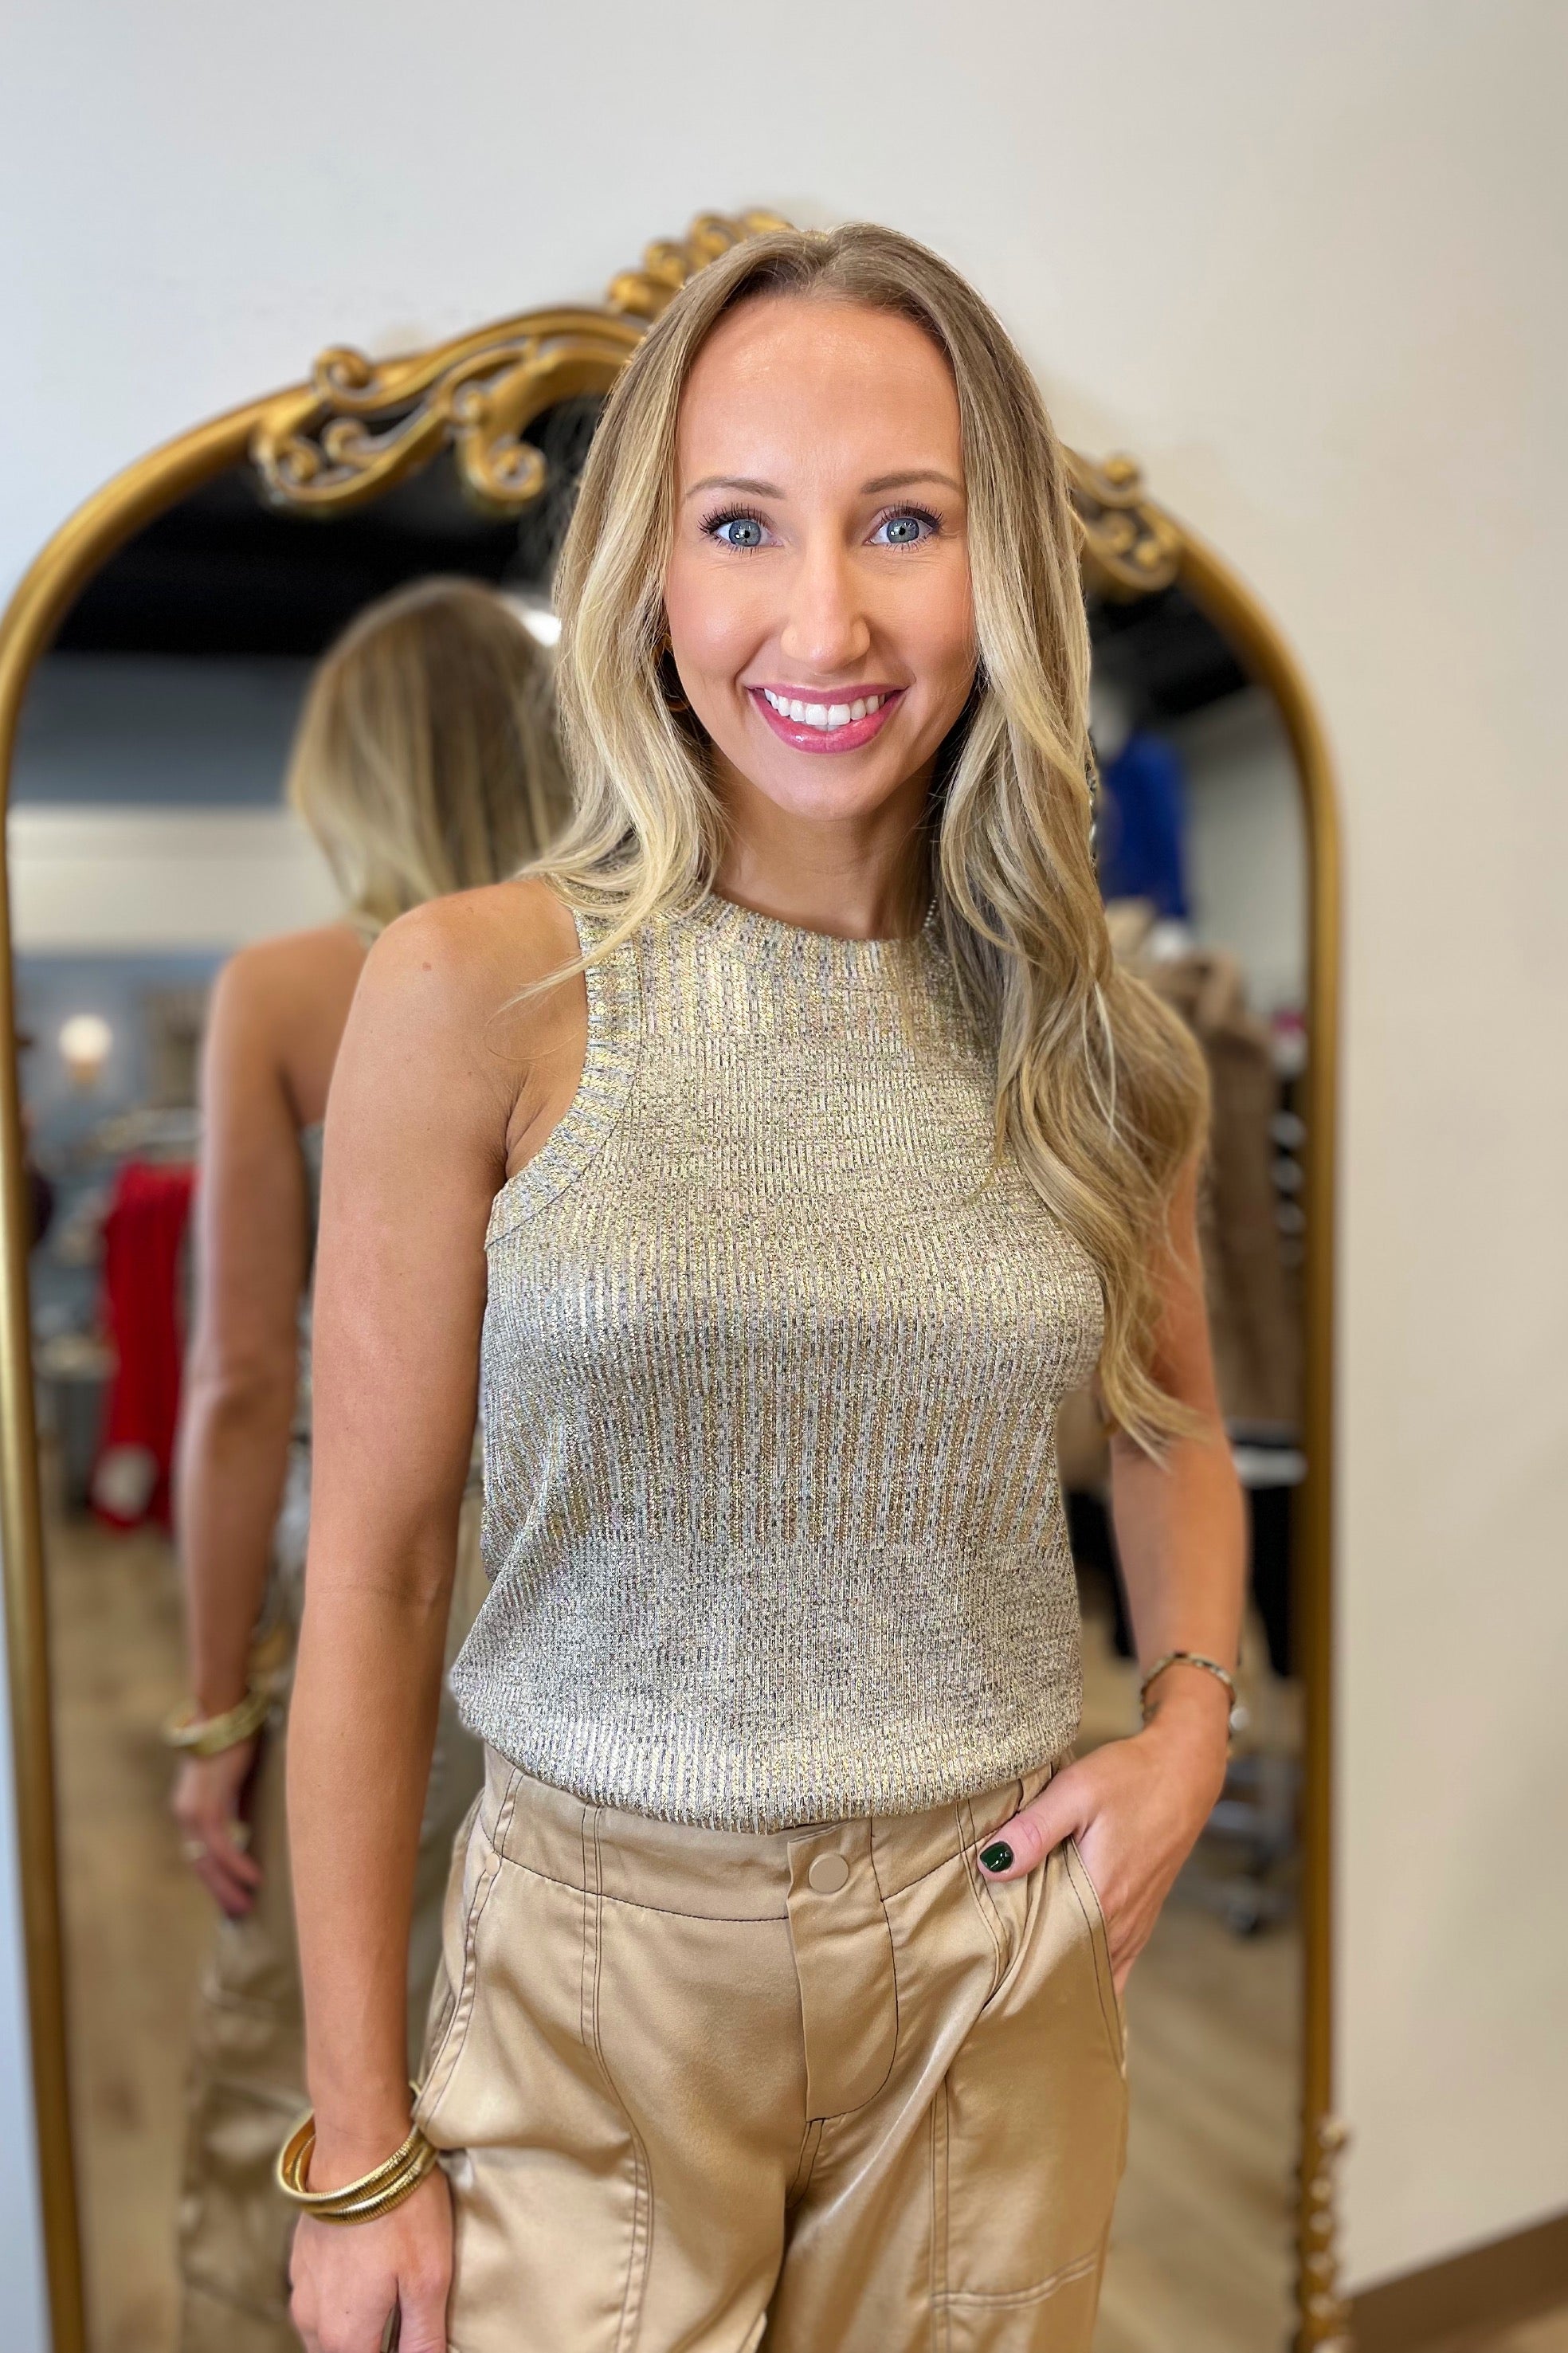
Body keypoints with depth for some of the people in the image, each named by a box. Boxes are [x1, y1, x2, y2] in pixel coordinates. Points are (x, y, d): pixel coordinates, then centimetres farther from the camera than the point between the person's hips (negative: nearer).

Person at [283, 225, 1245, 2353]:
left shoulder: (1088, 1031, -4)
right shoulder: (476, 996, -14)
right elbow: (372, 1578, -10)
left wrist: (1194, 1714, -3)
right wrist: (358, 2143, -4)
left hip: (1001, 1953, 3)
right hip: (604, 1958, -2)